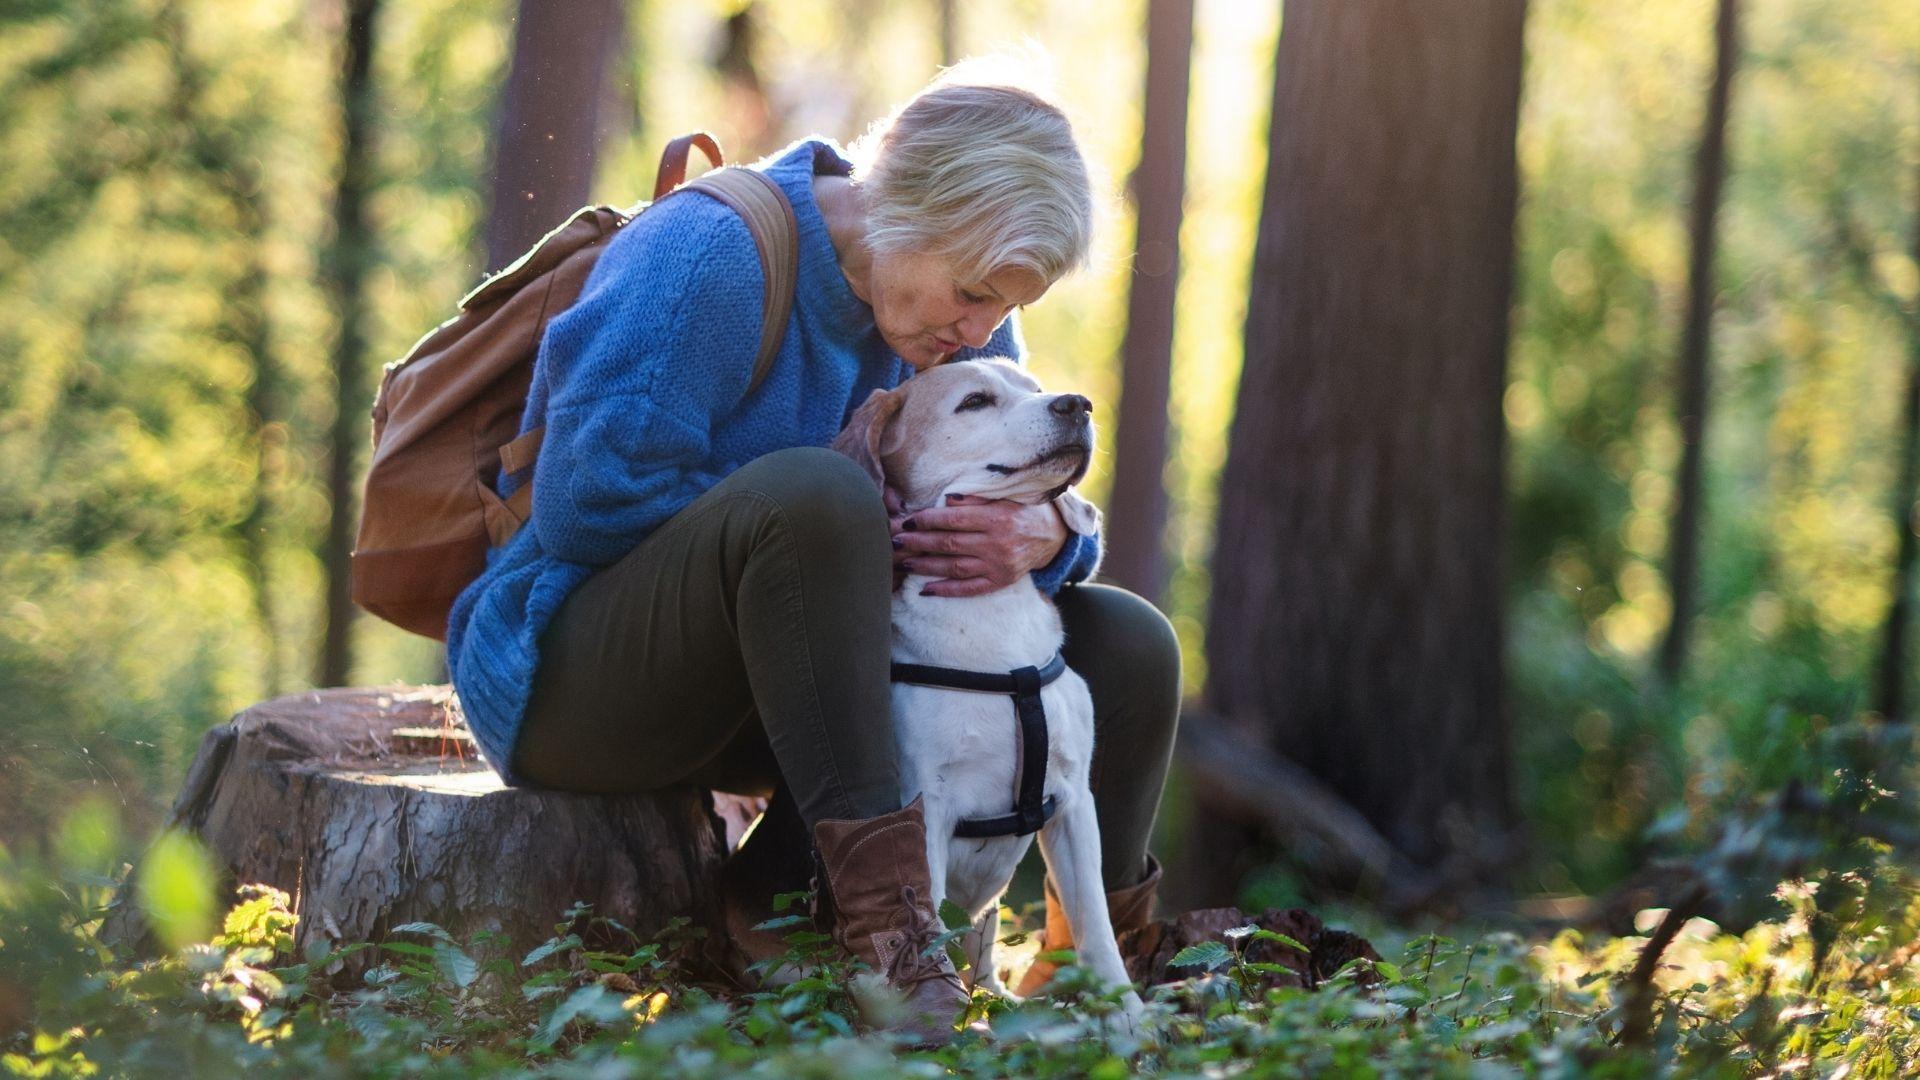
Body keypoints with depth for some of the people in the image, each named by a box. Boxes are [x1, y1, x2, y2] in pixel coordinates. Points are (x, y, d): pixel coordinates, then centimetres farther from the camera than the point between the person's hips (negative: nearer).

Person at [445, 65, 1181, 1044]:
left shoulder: (965, 325, 4)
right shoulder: (708, 250, -20)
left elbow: (1033, 495, 3)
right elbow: (588, 501, -25)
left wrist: (1044, 539, -23)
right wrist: (846, 528, -22)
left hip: (785, 693, 8)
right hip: (567, 674, -7)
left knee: (1127, 650, -4)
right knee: (807, 492, -38)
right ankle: (884, 922, -42)